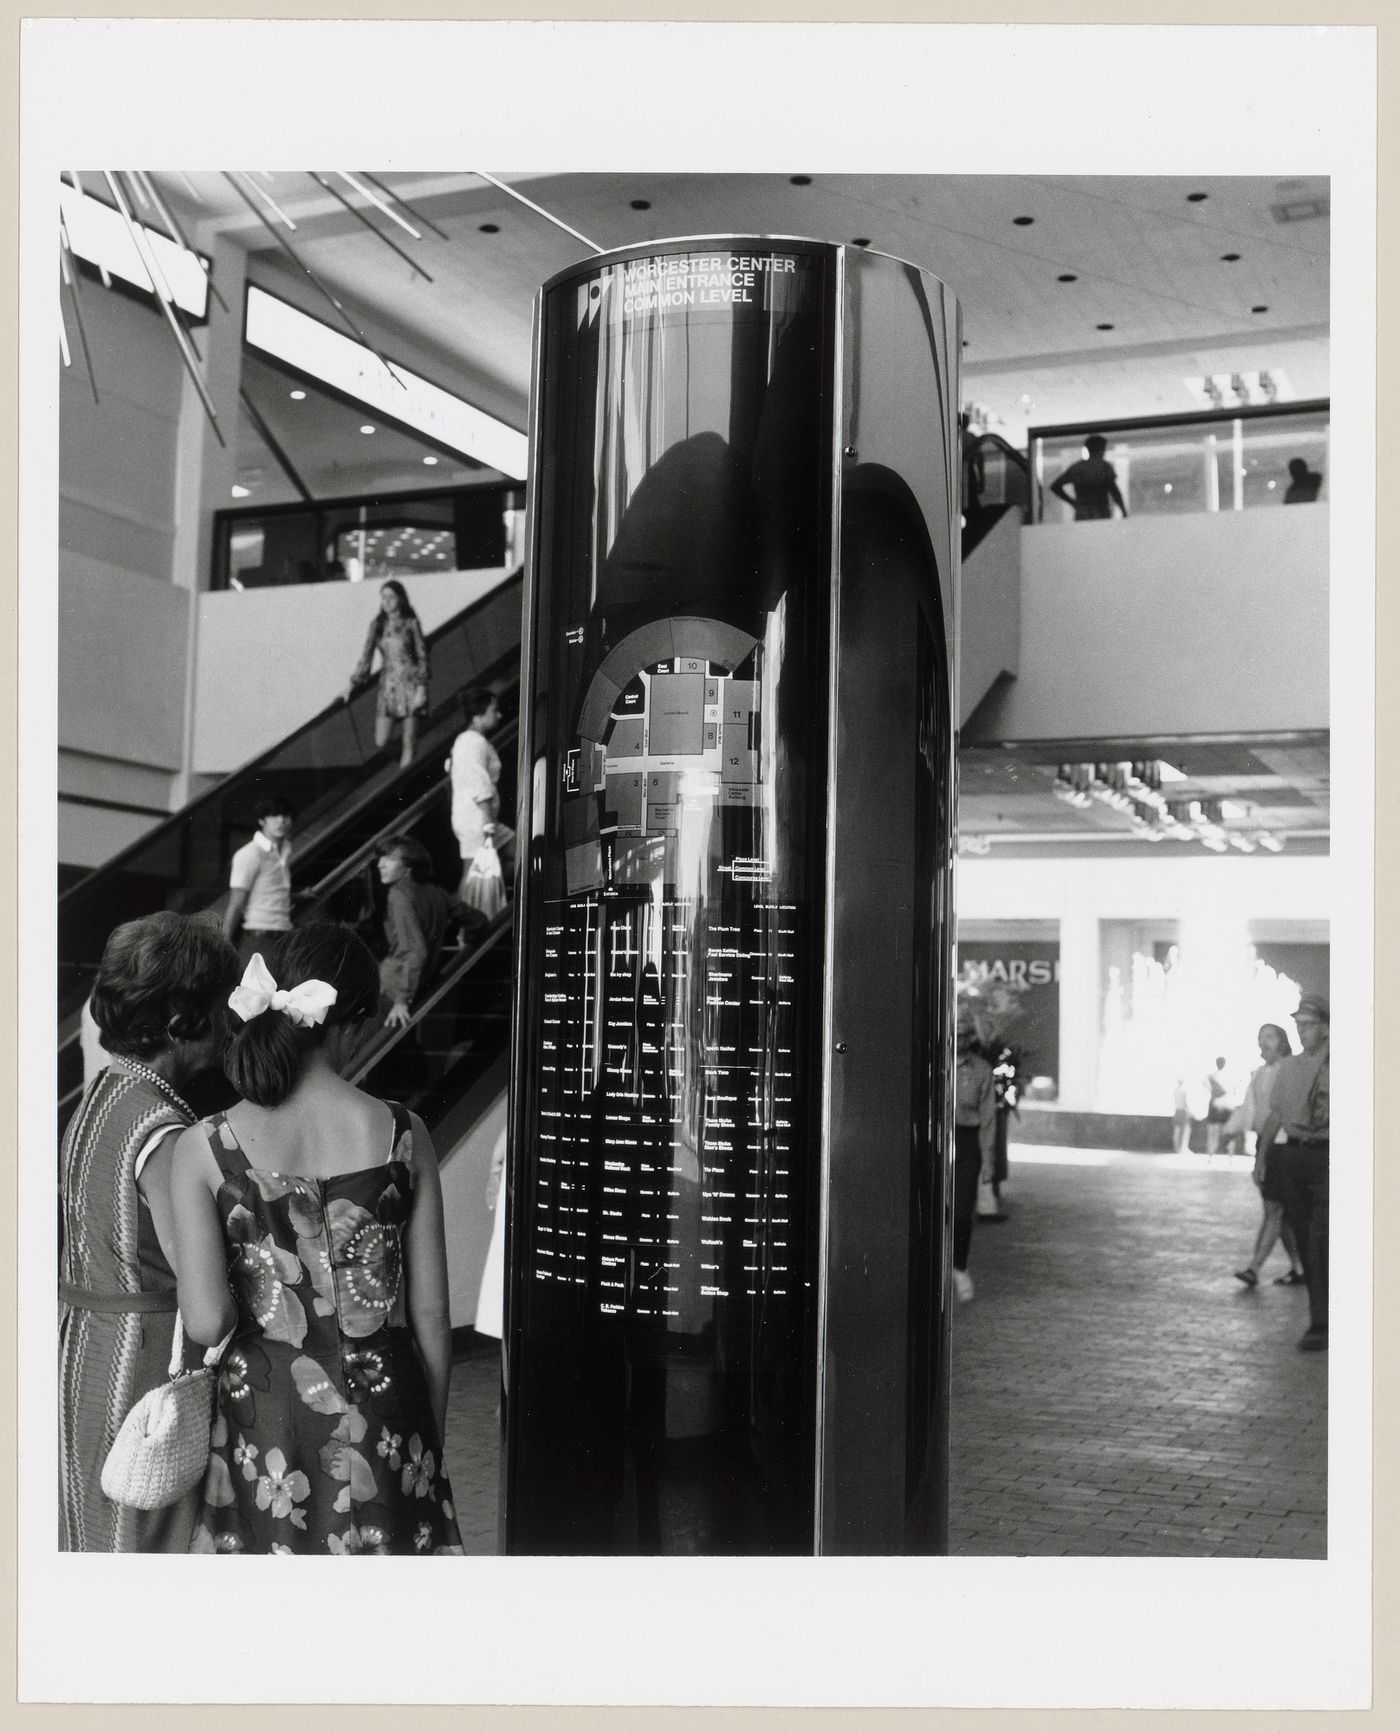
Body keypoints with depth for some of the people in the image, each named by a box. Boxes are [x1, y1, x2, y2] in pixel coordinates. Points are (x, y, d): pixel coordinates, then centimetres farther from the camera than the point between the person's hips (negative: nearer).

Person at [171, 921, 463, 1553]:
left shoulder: (203, 1148, -10)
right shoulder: (402, 1135, -7)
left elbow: (207, 1322, -17)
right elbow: (431, 1316, -2)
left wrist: (247, 1300, 6)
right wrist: (432, 1442, 10)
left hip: (262, 1416, 0)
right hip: (381, 1408, 1)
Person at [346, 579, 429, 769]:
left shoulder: (410, 623, 0)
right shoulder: (377, 625, 8)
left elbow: (422, 656, -1)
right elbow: (367, 656, 12)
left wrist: (421, 687, -8)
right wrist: (353, 683, 7)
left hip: (409, 684, -3)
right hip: (388, 686, 3)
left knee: (409, 743, -3)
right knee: (380, 743, -5)